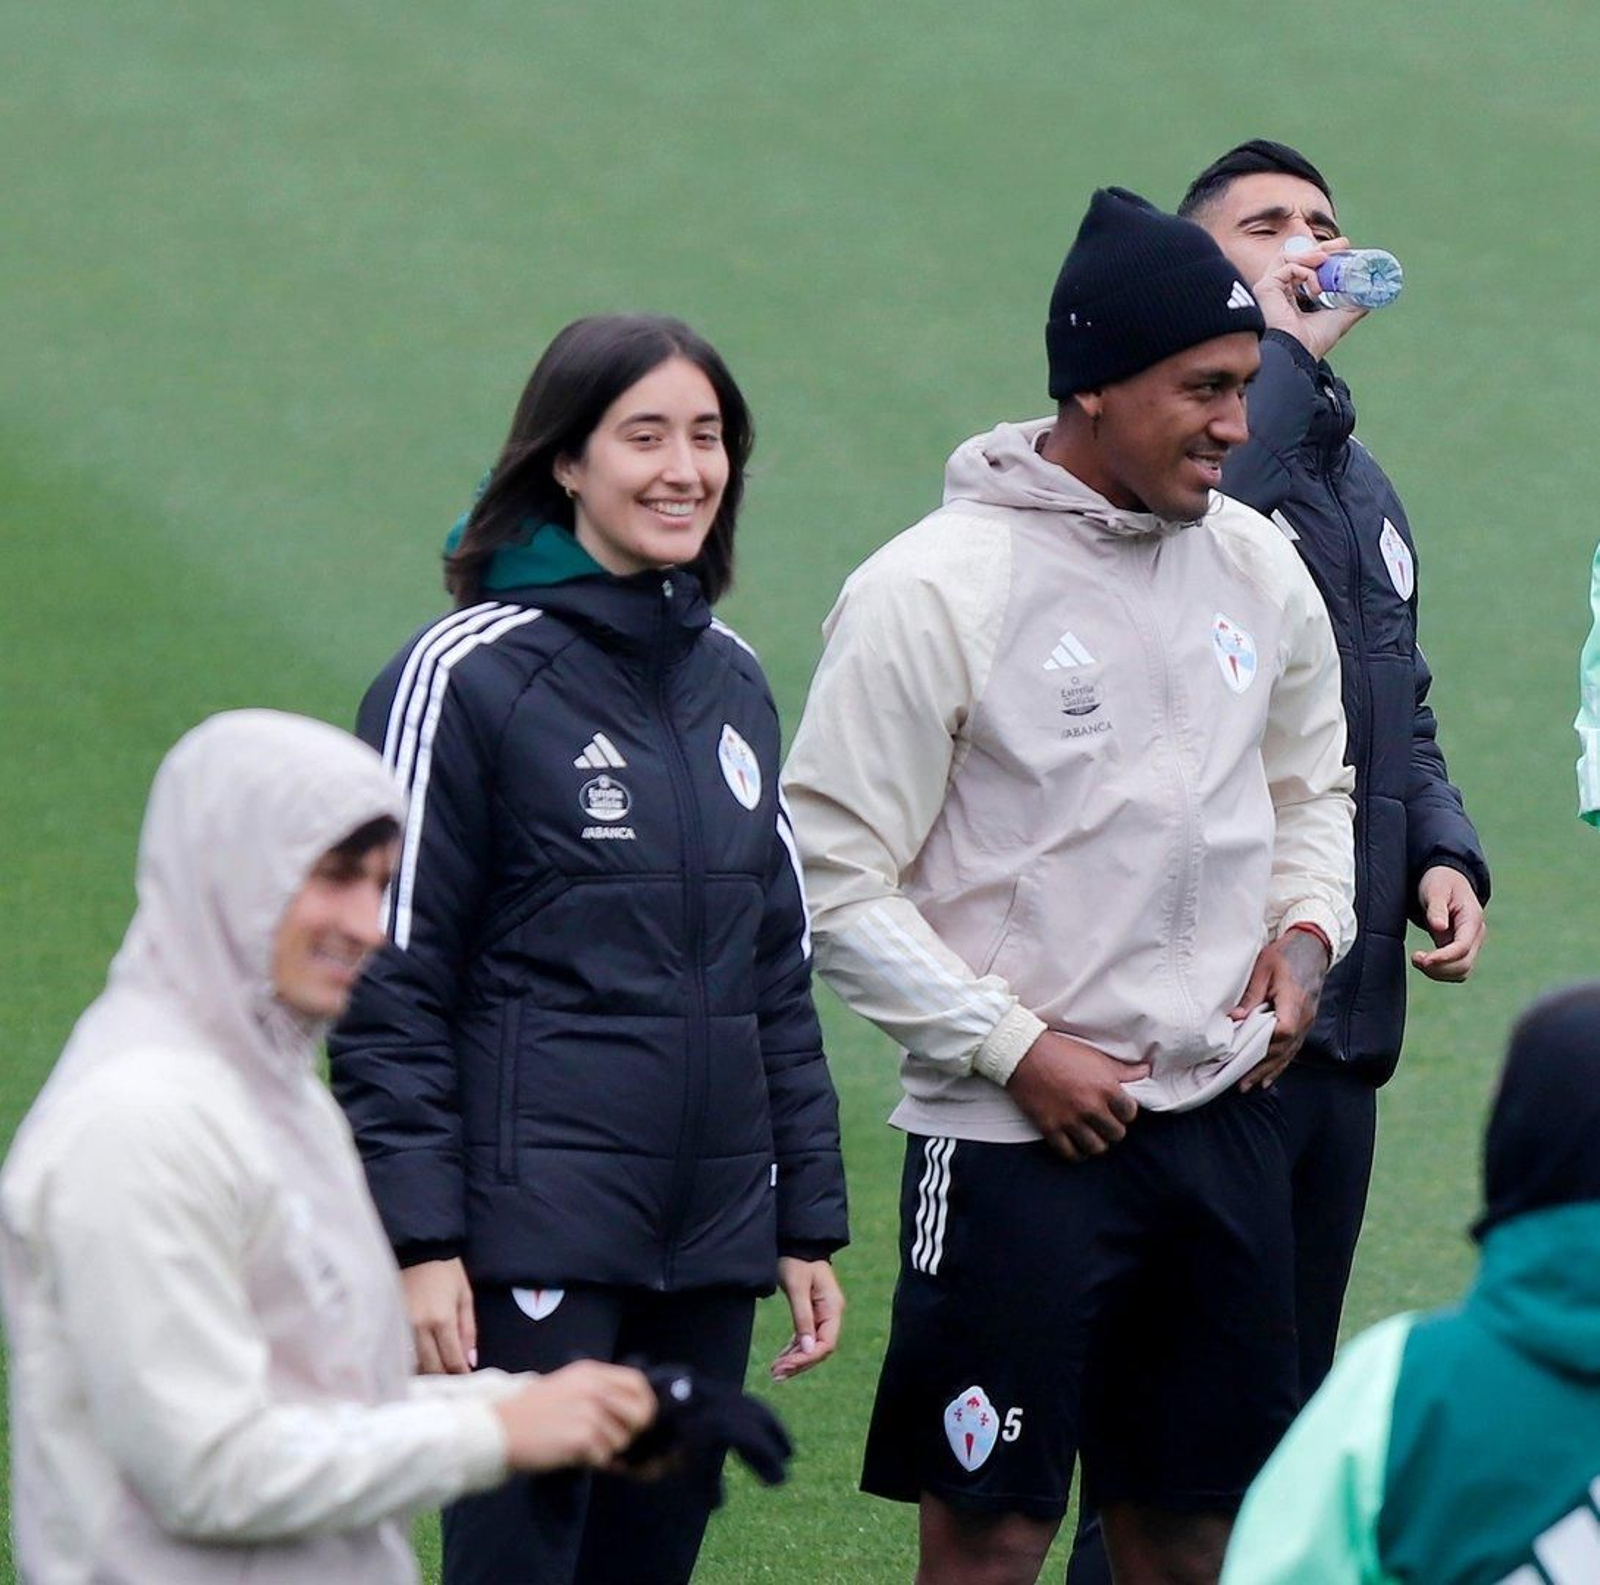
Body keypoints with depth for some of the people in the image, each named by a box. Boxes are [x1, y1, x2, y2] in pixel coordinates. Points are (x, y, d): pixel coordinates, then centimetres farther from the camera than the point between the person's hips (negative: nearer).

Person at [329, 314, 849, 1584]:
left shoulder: (730, 680, 13)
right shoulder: (466, 678, -6)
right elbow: (391, 988, -8)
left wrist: (809, 1218, 15)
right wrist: (419, 1239, -14)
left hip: (711, 1241, 6)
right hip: (536, 1231, -6)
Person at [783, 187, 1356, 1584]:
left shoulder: (1258, 568, 7)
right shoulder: (933, 590, -11)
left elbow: (1311, 785, 25)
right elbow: (834, 878, -10)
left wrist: (1306, 932, 6)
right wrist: (1016, 1049, -14)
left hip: (1224, 1111, 6)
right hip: (1019, 1138, -6)